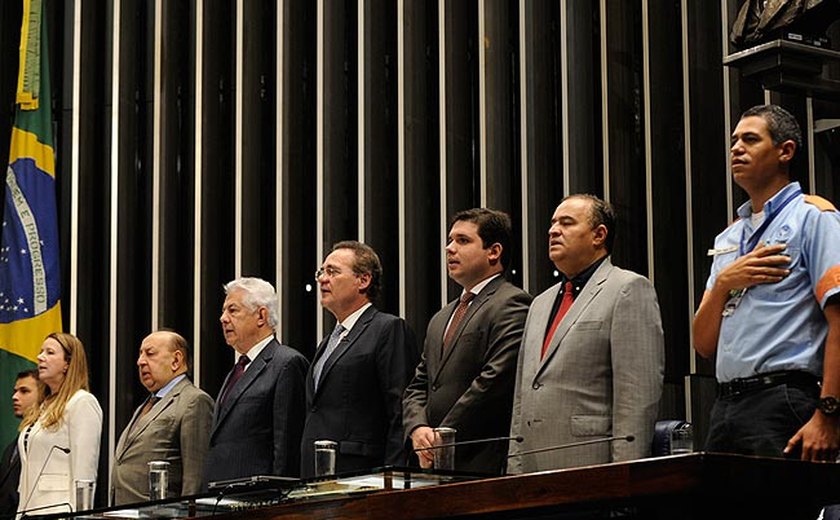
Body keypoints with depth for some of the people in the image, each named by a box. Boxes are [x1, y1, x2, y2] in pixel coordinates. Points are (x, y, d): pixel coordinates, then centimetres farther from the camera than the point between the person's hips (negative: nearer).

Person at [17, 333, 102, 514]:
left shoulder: (83, 402, -7)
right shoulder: (43, 406, 18)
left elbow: (84, 471, -13)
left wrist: (76, 513, -18)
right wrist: (22, 510, 14)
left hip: (58, 510, -8)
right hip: (30, 509, 8)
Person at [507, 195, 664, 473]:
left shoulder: (629, 289, -3)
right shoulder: (541, 303, 22)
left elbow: (640, 394, -11)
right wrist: (515, 469, 13)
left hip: (590, 469, -7)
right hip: (534, 469, 7)